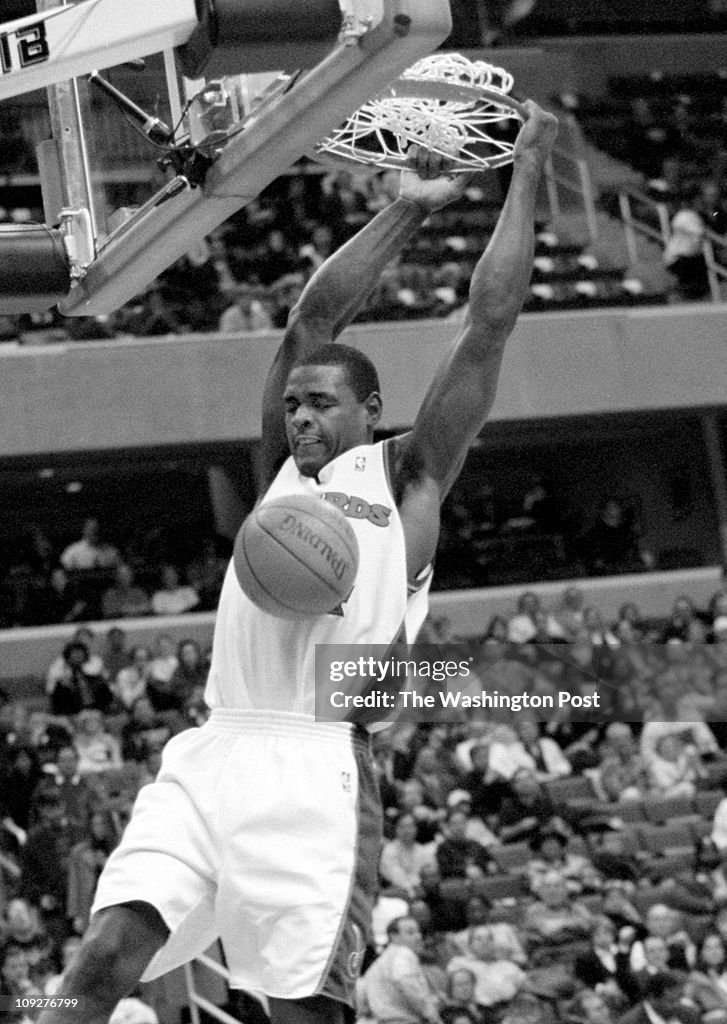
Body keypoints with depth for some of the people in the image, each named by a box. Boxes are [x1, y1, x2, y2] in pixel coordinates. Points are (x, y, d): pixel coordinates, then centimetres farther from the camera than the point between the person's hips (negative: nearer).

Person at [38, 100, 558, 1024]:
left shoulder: (405, 478, 10)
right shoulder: (283, 471, 23)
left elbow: (488, 324, 8)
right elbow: (312, 318, 21)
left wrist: (524, 180, 13)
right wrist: (409, 210, 22)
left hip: (317, 766, -5)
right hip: (211, 752, 5)